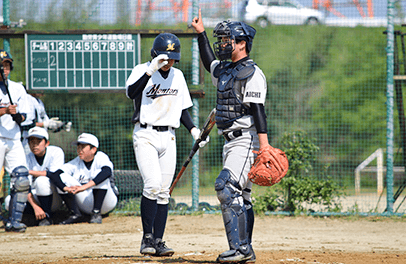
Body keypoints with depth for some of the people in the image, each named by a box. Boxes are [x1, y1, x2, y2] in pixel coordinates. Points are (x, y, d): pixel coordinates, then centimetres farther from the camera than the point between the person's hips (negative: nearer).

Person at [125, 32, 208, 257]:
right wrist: (151, 70, -35)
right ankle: (147, 237, -11)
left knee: (163, 192, 3)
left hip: (168, 137, 5)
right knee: (152, 185, -20)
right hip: (145, 135, -5)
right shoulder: (142, 70, -6)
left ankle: (158, 242, 6)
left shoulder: (177, 76, 11)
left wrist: (193, 129, 3)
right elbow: (131, 92, -26)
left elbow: (182, 108, 18)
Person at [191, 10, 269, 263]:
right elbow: (209, 62, 39)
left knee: (228, 187, -21)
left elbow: (258, 110, -21)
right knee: (240, 195, 10)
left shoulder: (252, 73, -12)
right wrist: (201, 33, 31)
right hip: (231, 142, 10)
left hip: (247, 140, -10)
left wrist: (265, 144, -27)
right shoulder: (225, 70, 15)